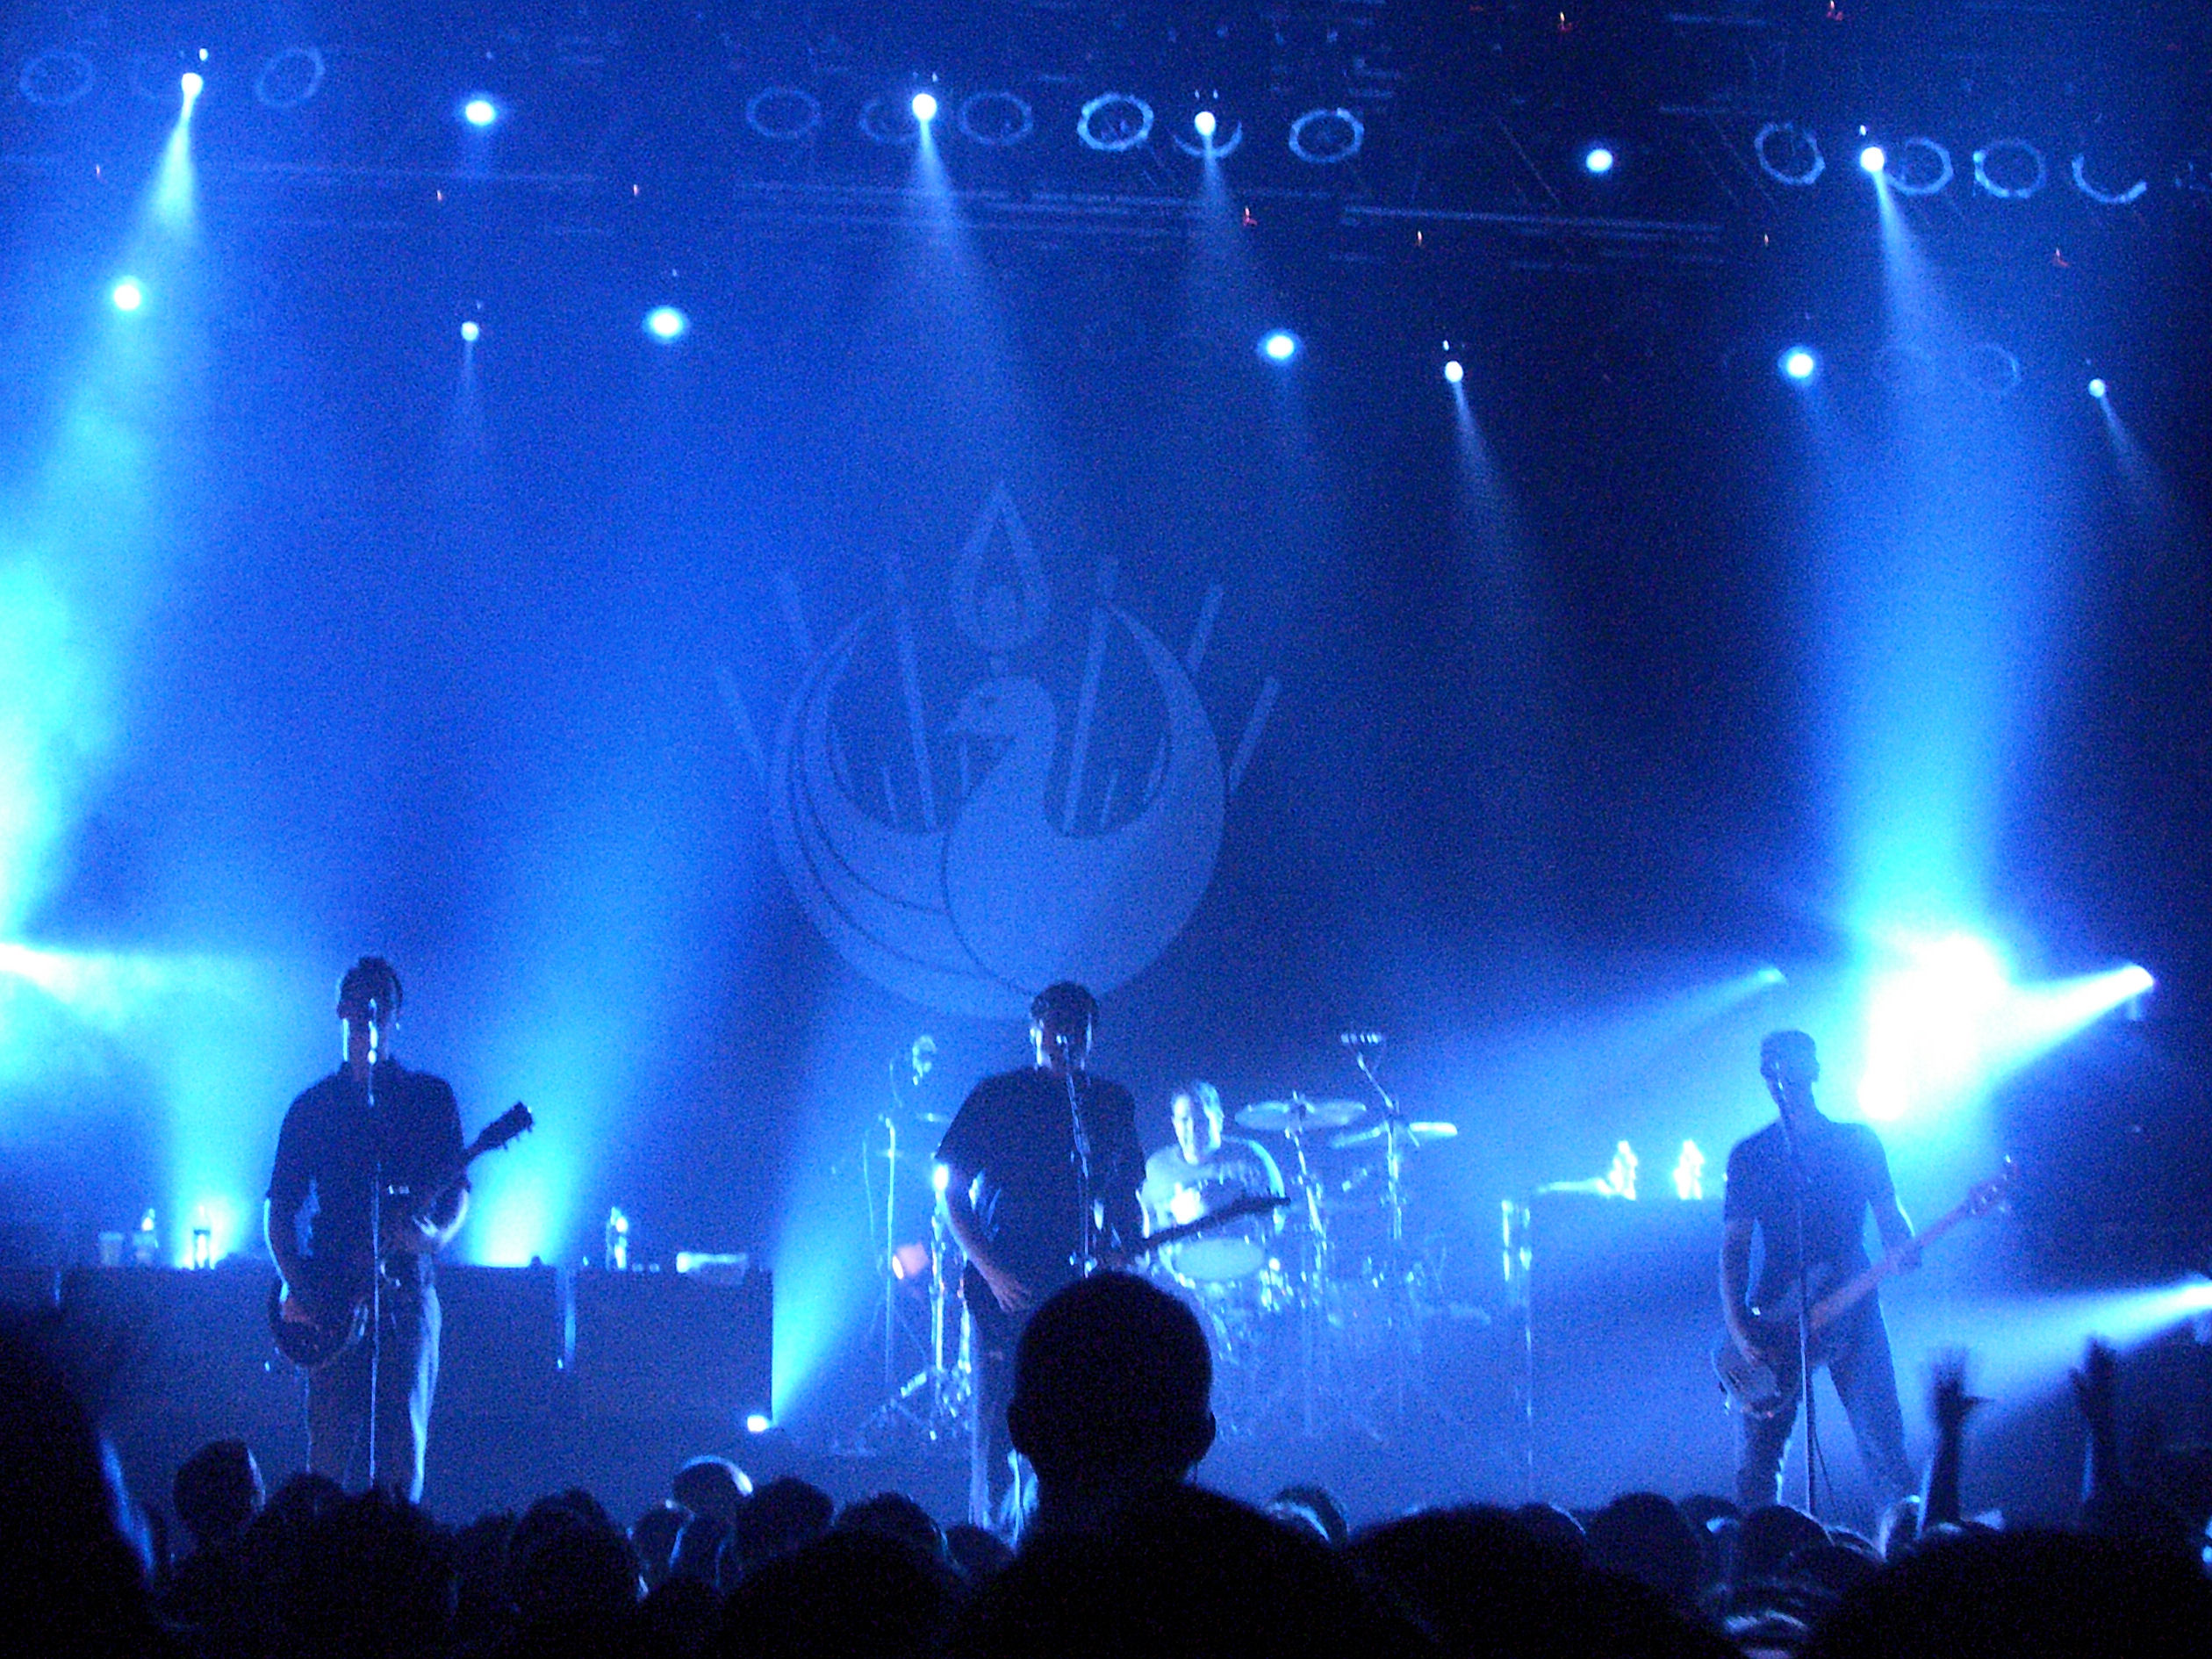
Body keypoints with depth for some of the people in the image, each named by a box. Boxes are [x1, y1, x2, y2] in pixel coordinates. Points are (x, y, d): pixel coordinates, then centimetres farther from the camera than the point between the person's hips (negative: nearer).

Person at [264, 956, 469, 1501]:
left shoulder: (430, 1098, 11)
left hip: (405, 1287, -1)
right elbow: (279, 1207, 12)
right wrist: (298, 1285, -3)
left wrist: (438, 1235, -16)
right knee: (330, 1439, -4)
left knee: (403, 1434, -8)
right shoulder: (313, 1106, 14)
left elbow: (457, 1187, 7)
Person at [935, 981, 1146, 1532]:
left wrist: (1126, 1250, -1)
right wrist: (992, 1272, -9)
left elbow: (1126, 1198, 20)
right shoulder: (997, 1097, 3)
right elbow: (953, 1195, 2)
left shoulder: (1113, 1104, 14)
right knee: (998, 1426, -6)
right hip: (1008, 1290, -3)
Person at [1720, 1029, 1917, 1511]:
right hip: (1776, 1321, 0)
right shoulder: (1750, 1155, 9)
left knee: (1883, 1446, -7)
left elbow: (1888, 1214, 10)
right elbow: (1734, 1246, 5)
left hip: (1852, 1308, 0)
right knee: (1755, 1461, -4)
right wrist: (1737, 1328, -8)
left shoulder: (1859, 1142, 10)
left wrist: (1903, 1248, -14)